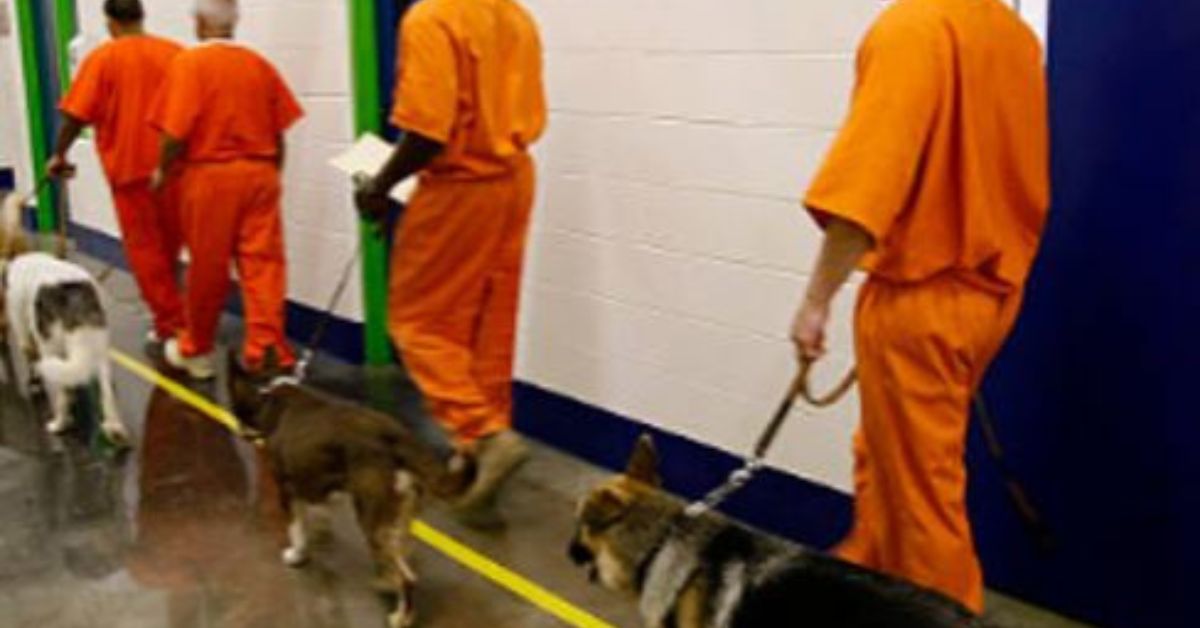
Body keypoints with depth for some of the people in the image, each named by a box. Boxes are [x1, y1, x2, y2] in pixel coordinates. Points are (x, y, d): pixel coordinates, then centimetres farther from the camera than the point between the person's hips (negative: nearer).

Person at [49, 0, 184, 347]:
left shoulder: (102, 58, -6)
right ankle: (170, 310, 28)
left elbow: (77, 114, -9)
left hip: (129, 165, -3)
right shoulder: (175, 52, 0)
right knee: (170, 243, 17)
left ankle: (170, 324, 6)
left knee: (144, 247, 6)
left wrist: (60, 154, 5)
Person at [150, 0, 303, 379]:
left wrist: (164, 170, 4)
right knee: (263, 263, 2)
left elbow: (176, 132, -13)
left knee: (208, 267, 9)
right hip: (259, 173, 3)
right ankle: (265, 351, -2)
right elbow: (279, 130, 7)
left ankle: (196, 350, 25)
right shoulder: (259, 64, 5)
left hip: (210, 175, -3)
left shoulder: (189, 63, -7)